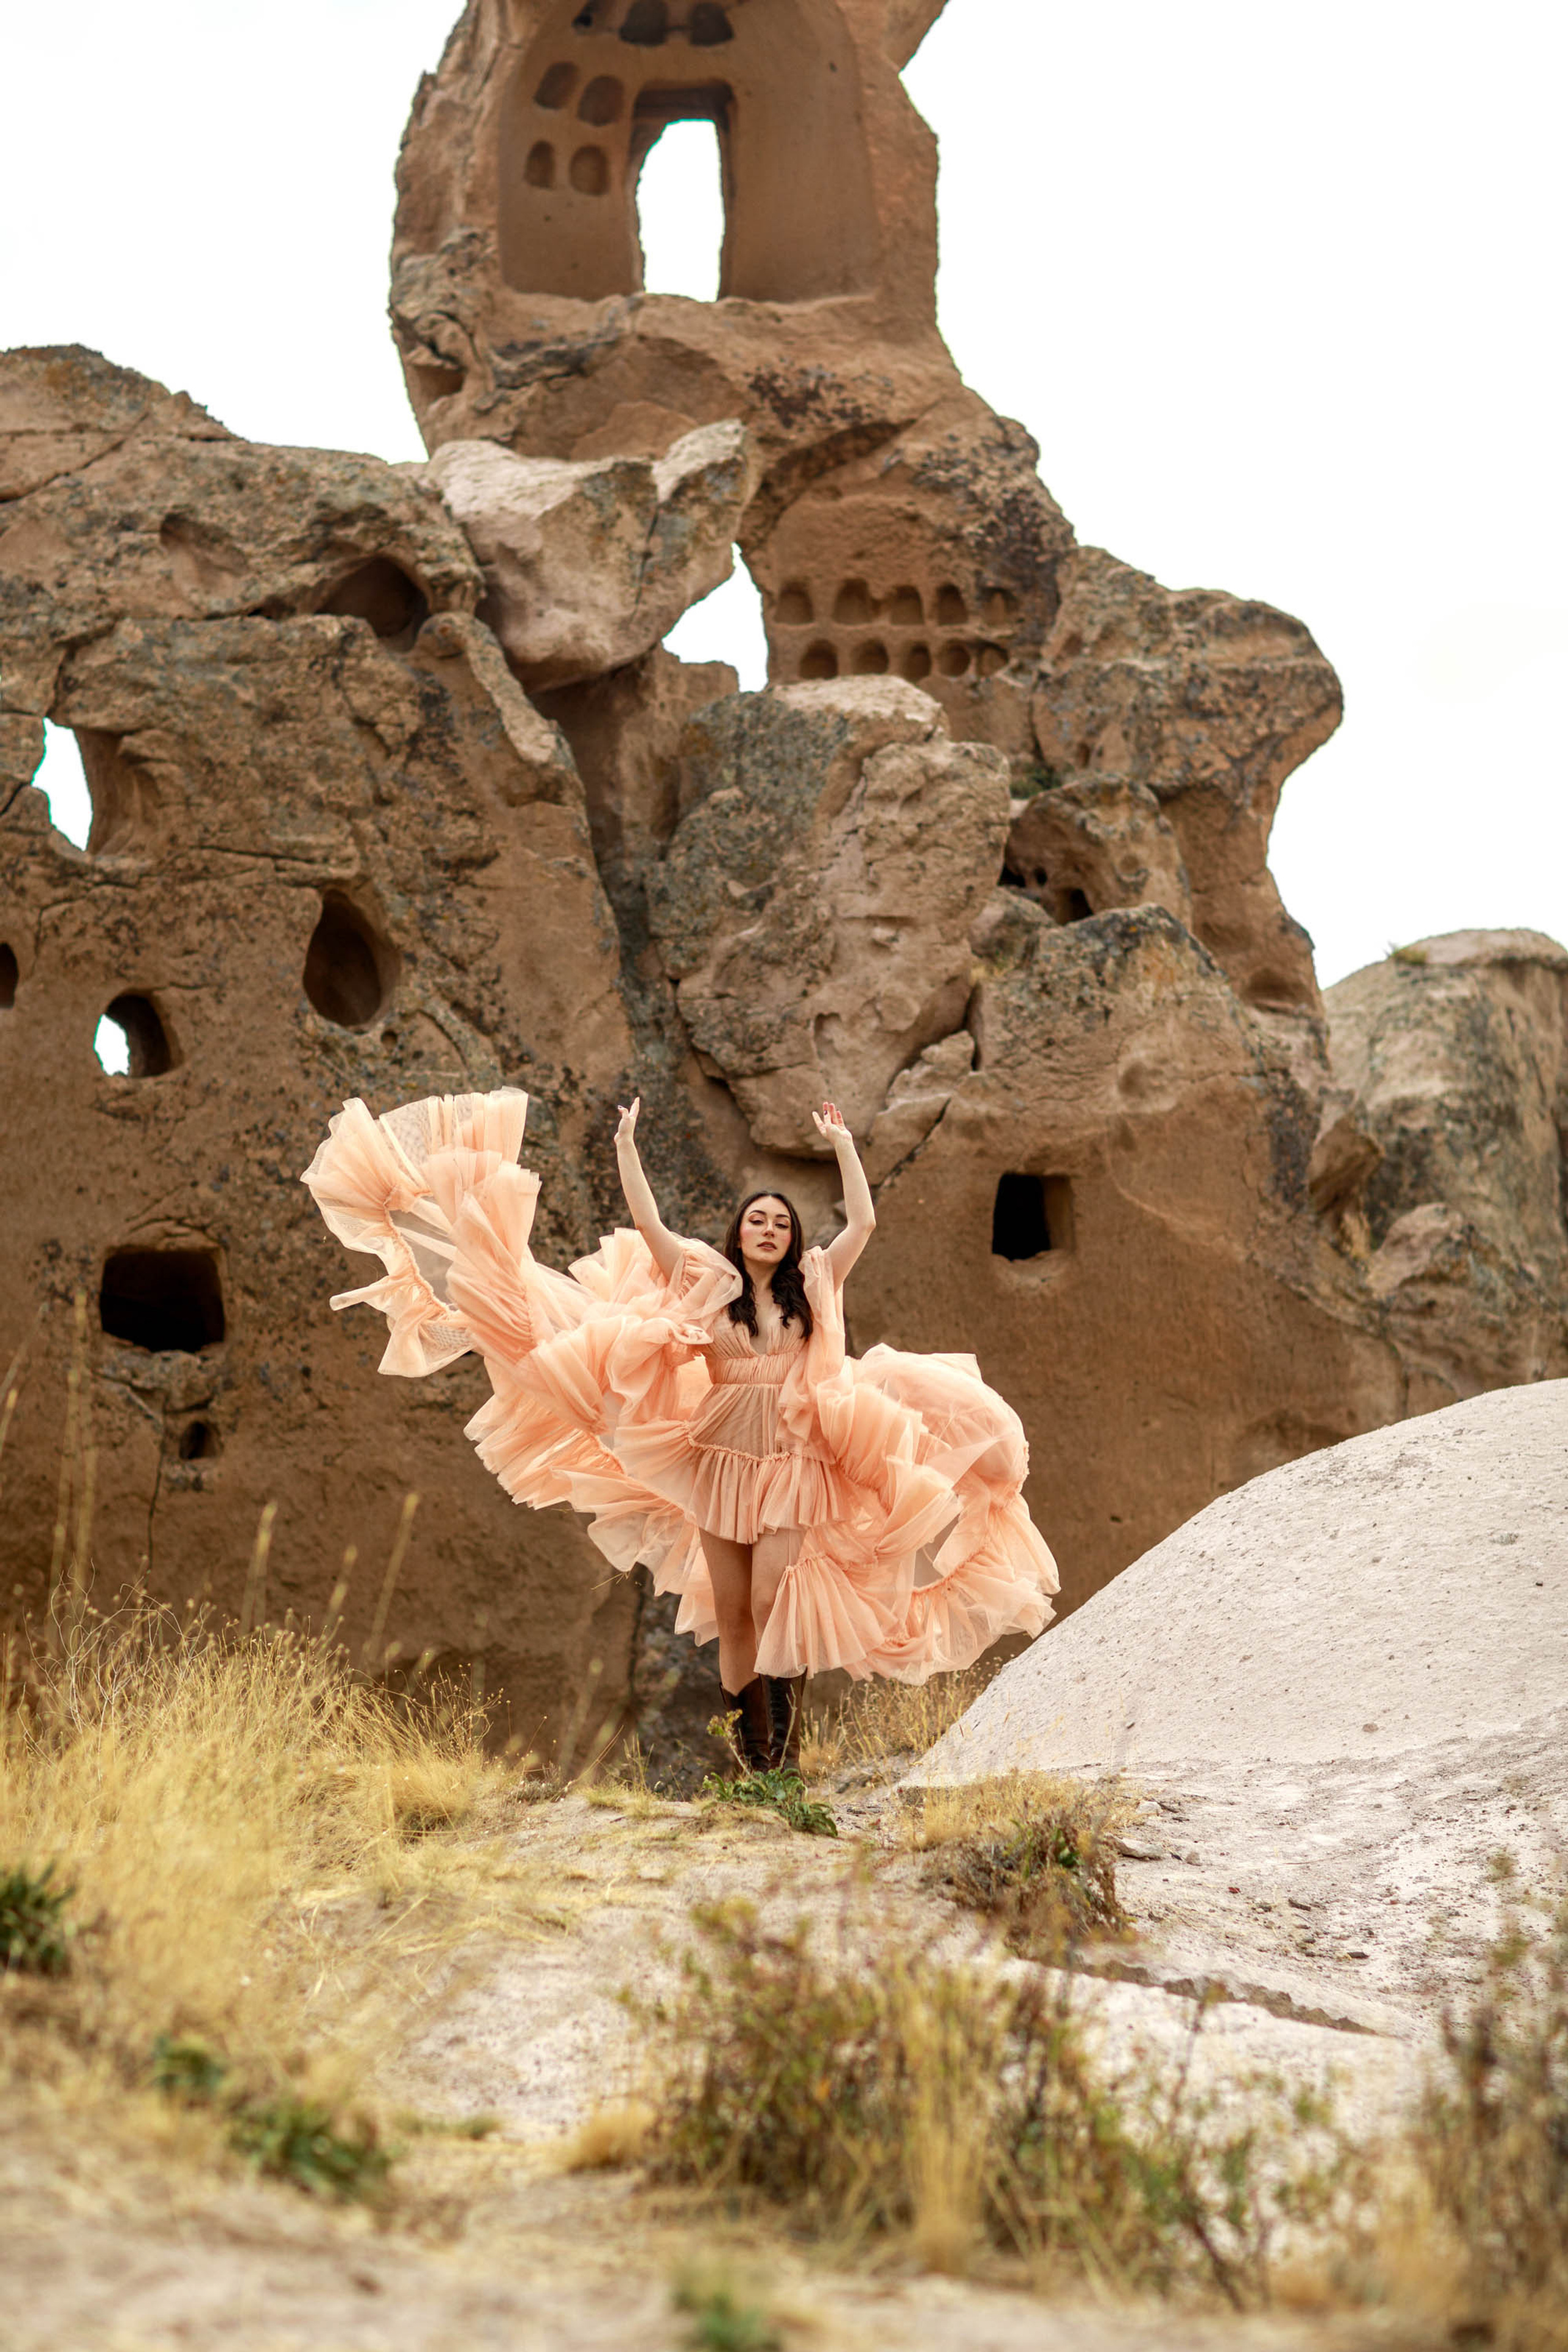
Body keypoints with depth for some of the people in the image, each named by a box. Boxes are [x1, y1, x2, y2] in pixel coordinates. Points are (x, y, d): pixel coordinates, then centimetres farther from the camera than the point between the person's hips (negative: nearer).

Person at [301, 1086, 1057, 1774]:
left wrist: (843, 1146, 7)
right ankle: (748, 1753, 13)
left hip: (793, 1465, -1)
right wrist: (628, 1149, 0)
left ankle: (785, 1738, -4)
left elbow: (863, 1222, 5)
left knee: (773, 1602, -16)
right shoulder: (706, 1283, 6)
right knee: (731, 1614, 4)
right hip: (720, 1459, 1)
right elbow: (648, 1225, 1)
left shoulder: (812, 1287, 7)